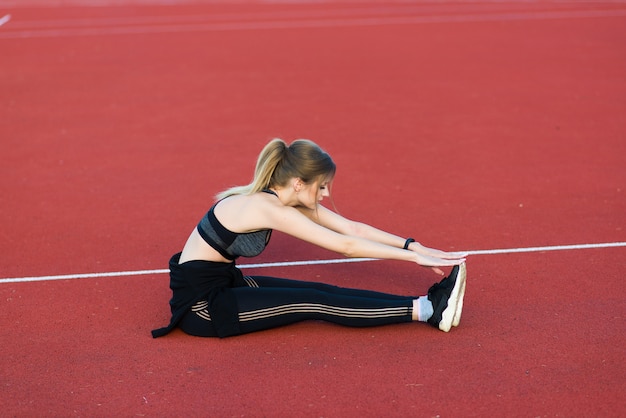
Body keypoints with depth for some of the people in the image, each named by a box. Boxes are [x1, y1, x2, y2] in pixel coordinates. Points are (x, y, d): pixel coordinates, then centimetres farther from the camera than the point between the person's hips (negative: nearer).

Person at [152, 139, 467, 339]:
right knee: (315, 303, -15)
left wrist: (413, 245, -6)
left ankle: (427, 306, -10)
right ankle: (427, 310, -16)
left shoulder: (291, 198, 1)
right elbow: (345, 245, -25)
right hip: (200, 303, -8)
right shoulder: (268, 208, -25)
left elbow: (352, 227, 0)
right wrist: (414, 256, -22)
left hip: (223, 283, 8)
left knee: (323, 292, -5)